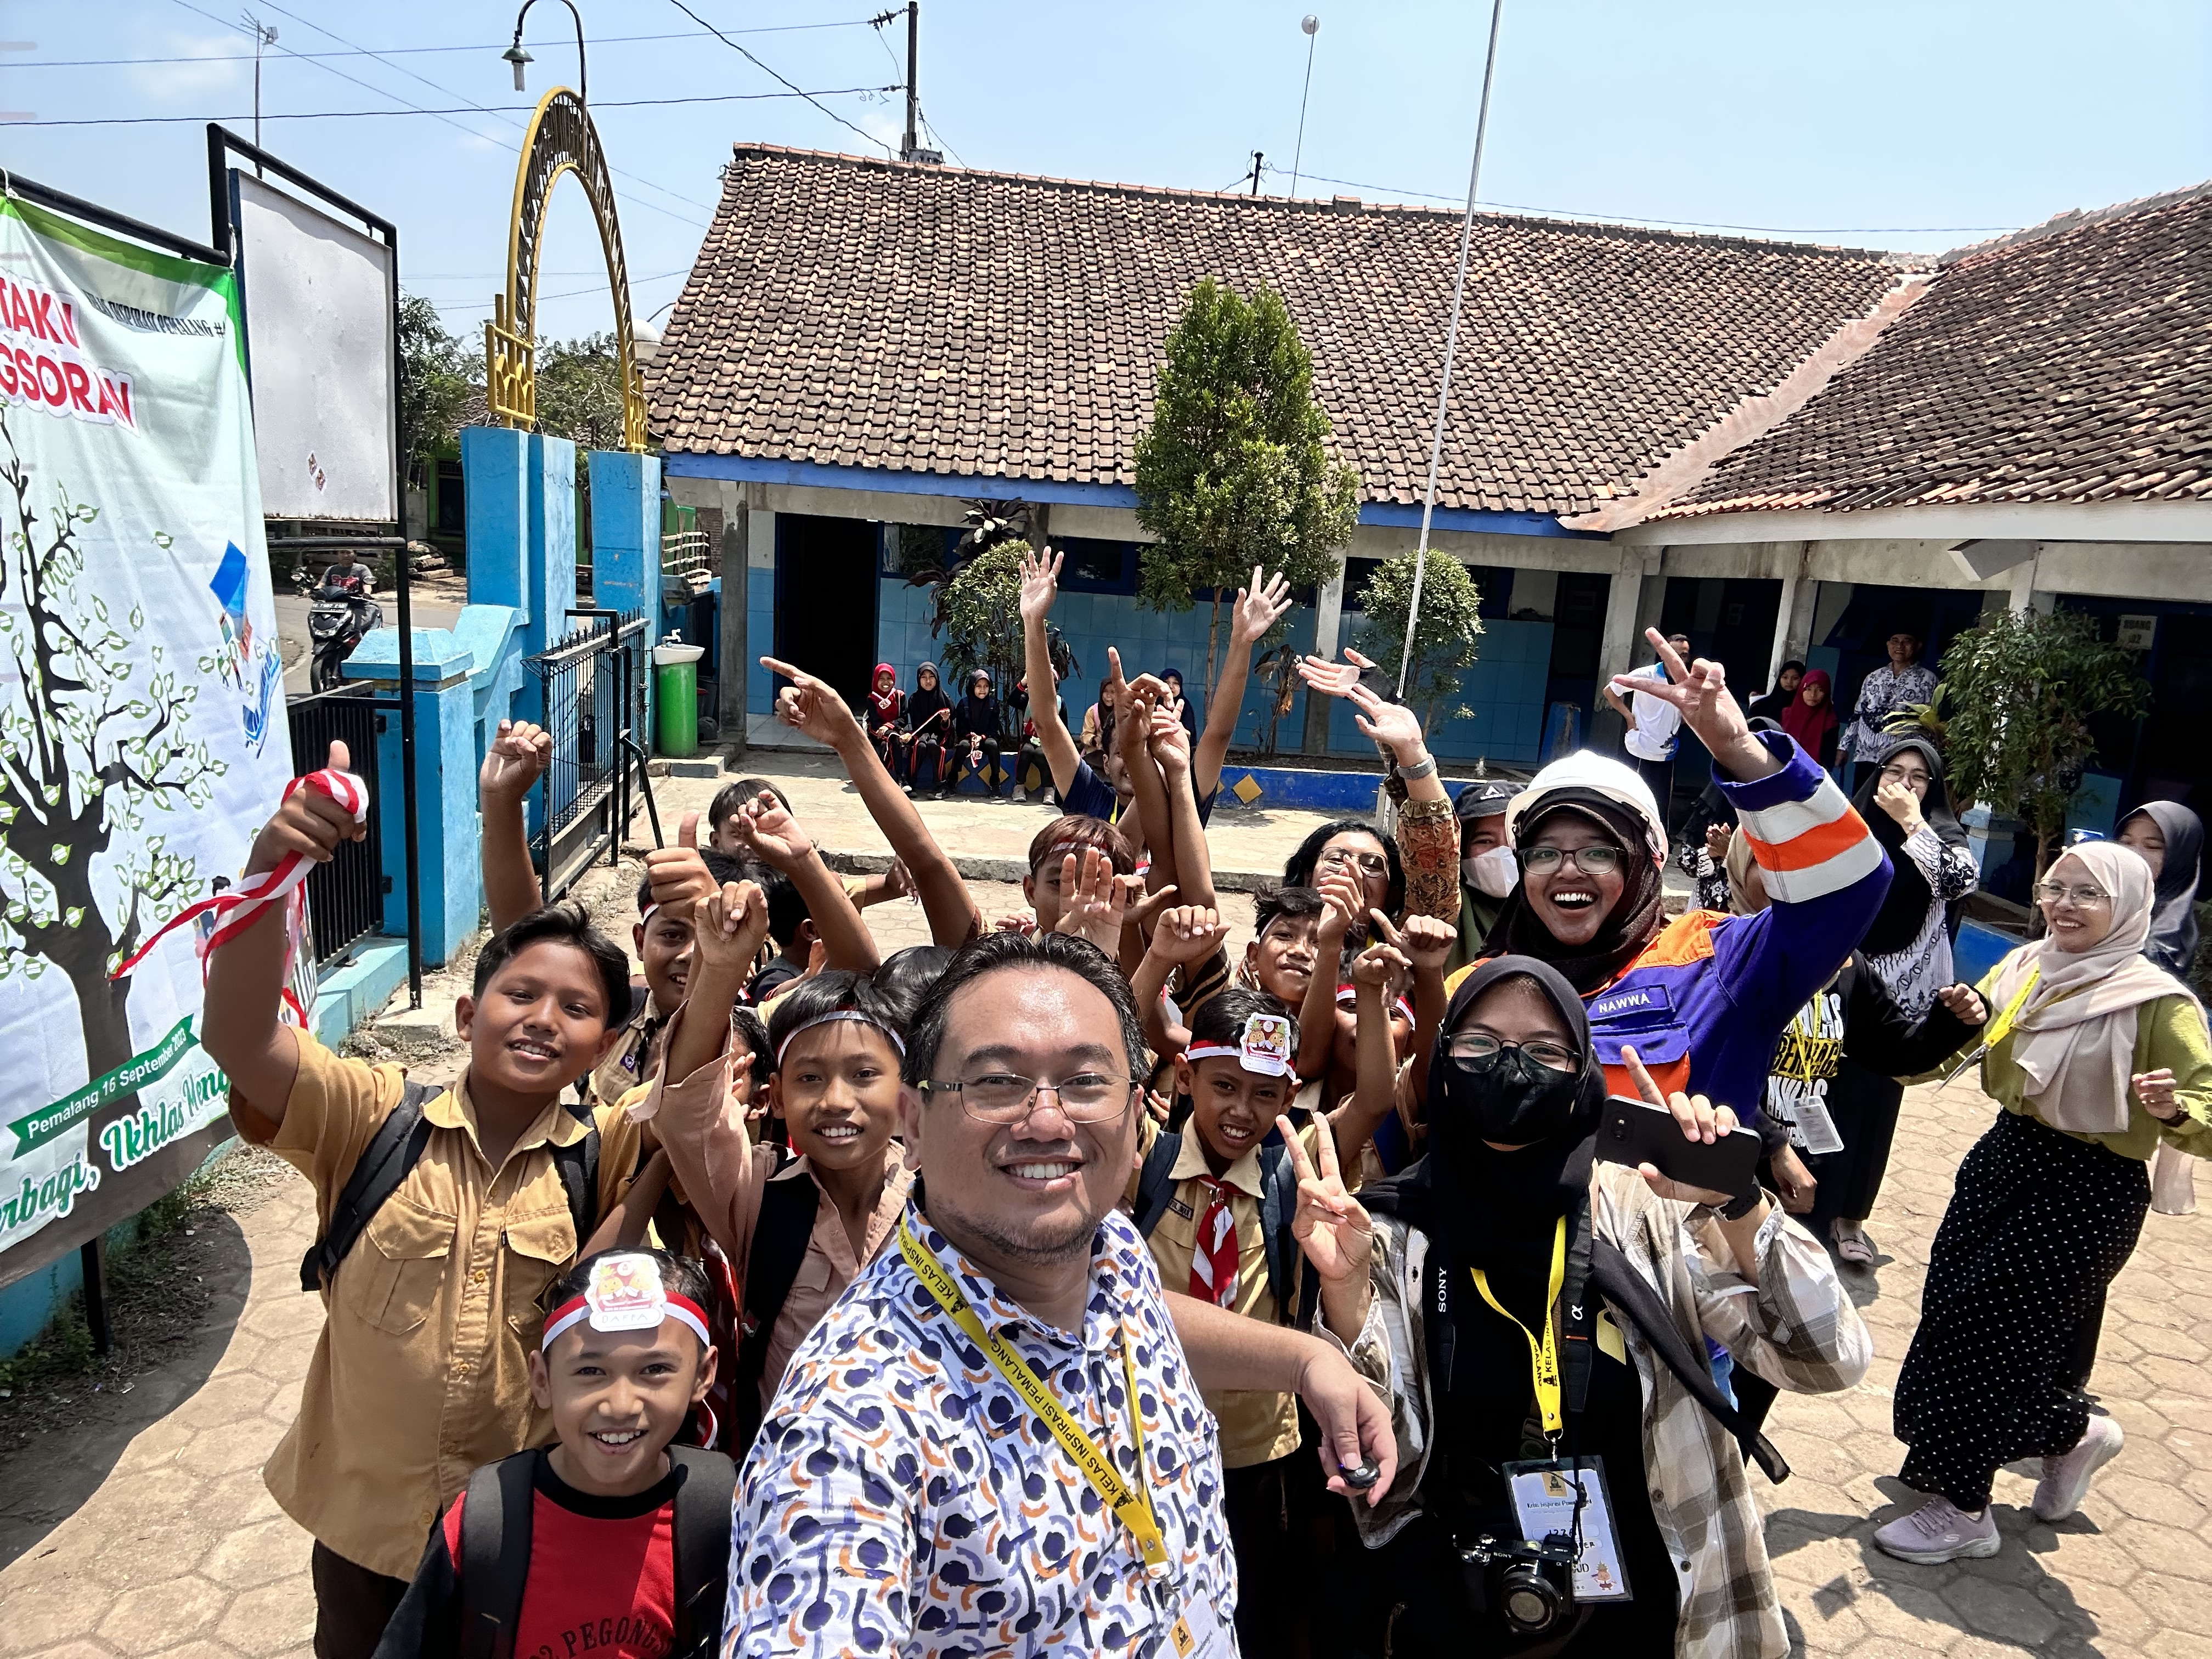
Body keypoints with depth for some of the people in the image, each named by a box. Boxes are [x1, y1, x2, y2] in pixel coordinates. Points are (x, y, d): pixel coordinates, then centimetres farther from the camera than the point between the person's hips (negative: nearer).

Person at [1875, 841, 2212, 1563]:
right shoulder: (2027, 966, 2)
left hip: (2090, 1193, -7)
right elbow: (1960, 1050, 11)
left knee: (1988, 1330, -2)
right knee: (1955, 1310, 13)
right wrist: (1965, 1017, -10)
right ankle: (2075, 1433, 40)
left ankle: (1964, 1513, 17)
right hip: (2006, 1158, 7)